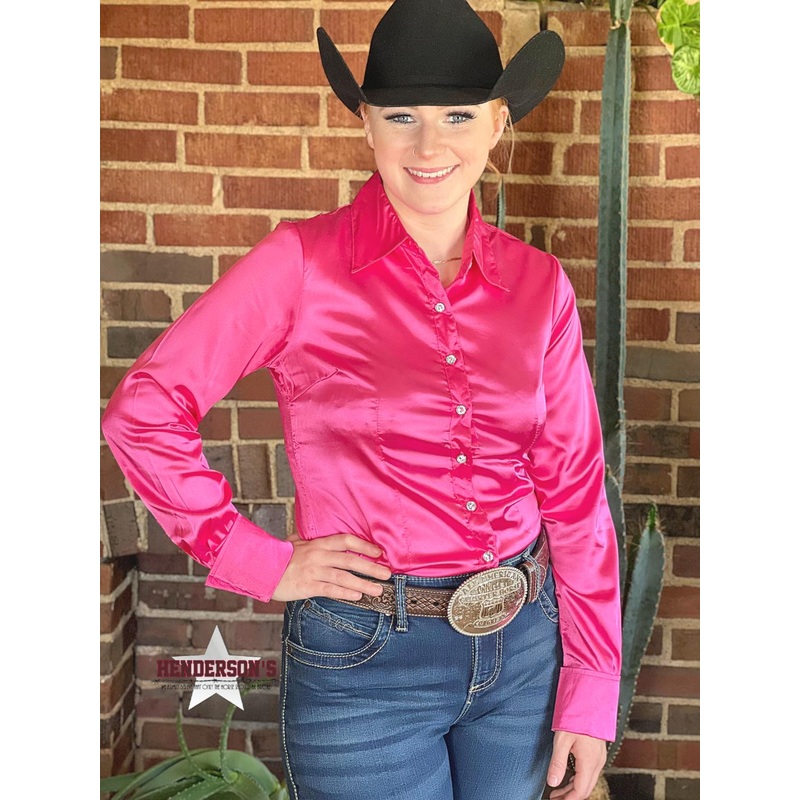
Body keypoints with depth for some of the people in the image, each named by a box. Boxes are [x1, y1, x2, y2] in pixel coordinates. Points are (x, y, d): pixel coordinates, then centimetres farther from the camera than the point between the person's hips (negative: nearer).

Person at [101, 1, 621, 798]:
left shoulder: (537, 283, -1)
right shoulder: (302, 264, -11)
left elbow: (575, 489, 1)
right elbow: (142, 410, -8)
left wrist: (592, 690, 1)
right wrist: (262, 562, -10)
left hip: (524, 645, 4)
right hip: (364, 658, -3)